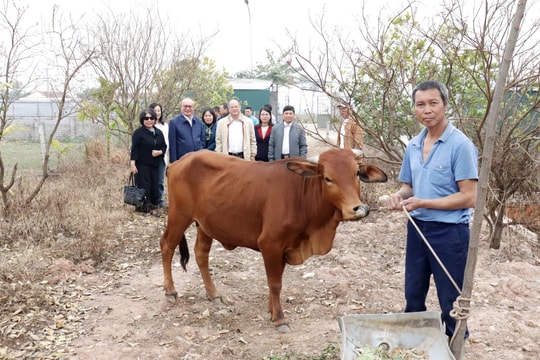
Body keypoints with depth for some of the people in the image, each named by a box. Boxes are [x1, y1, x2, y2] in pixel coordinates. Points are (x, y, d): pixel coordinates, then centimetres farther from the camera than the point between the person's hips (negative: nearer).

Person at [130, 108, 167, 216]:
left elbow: (164, 146, 14)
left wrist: (159, 152, -8)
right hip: (142, 165, -5)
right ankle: (143, 208, 3)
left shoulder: (159, 132, 10)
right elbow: (134, 149, -8)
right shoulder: (138, 132, -6)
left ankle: (152, 206, 17)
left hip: (155, 165, 5)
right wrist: (133, 164, -14)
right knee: (144, 187, -6)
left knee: (155, 187, 6)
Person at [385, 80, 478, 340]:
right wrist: (400, 195, -7)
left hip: (449, 232, -6)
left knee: (451, 303, 9)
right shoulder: (413, 145, 6)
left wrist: (423, 203, -21)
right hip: (417, 228, 7)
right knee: (413, 296, 20)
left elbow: (468, 197, -19)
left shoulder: (460, 145, -15)